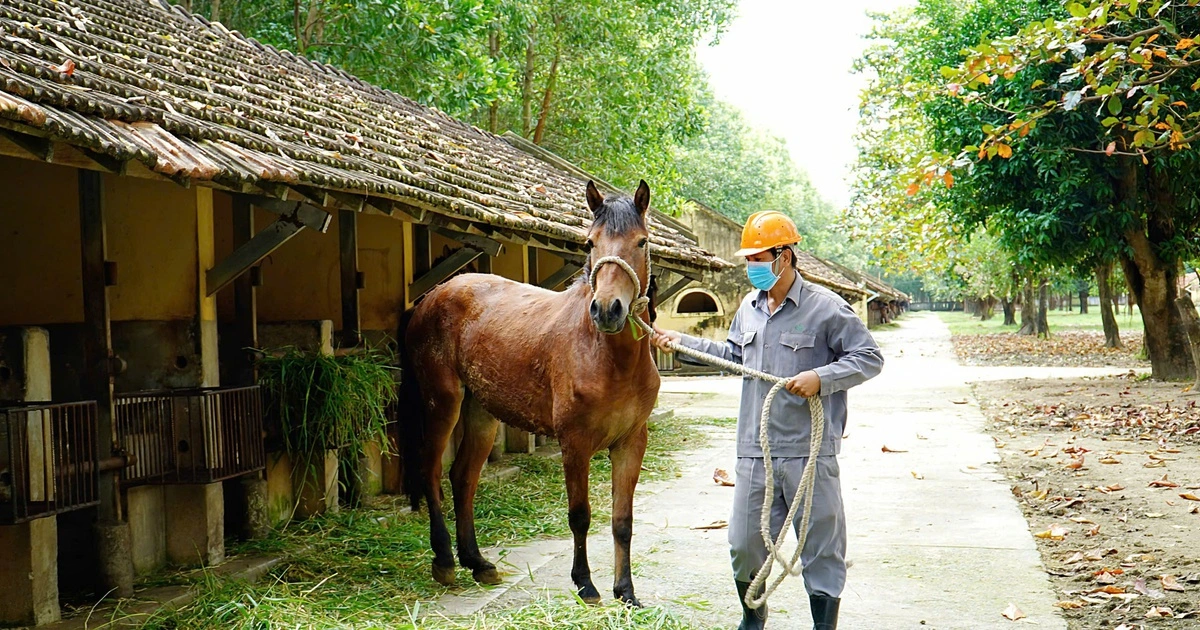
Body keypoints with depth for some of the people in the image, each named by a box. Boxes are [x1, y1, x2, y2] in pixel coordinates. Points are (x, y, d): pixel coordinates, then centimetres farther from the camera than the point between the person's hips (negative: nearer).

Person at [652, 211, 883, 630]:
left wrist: (821, 378, -20)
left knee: (820, 548, 4)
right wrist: (681, 342, 22)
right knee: (745, 545, 12)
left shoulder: (825, 308, -8)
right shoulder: (749, 308, 12)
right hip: (754, 452, 6)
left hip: (809, 453, -6)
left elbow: (870, 358, -7)